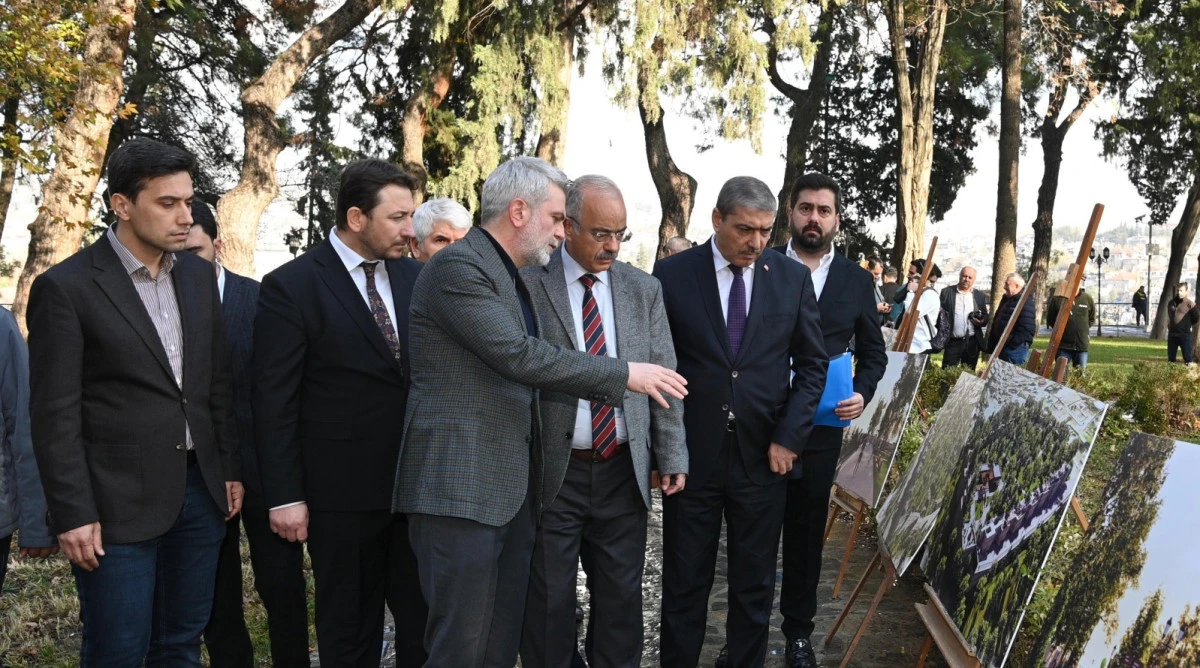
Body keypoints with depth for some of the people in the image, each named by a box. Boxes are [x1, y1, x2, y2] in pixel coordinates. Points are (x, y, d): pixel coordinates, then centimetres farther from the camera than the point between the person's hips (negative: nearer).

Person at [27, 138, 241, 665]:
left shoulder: (198, 275, 8)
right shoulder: (66, 287, -10)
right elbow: (55, 417, -10)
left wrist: (230, 469, 12)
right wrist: (73, 514, -12)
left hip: (199, 490, 5)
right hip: (118, 502, -5)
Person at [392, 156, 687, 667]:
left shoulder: (509, 277, 19)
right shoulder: (457, 267, -12)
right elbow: (519, 356, -21)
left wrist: (607, 389, 19)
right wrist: (623, 375, -15)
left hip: (512, 487, 9)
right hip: (459, 485, -9)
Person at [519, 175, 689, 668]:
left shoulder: (644, 290, 6)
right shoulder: (526, 285, -5)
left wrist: (672, 456, 4)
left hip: (624, 471, 3)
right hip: (552, 472, -3)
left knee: (622, 597, 12)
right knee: (548, 601, 7)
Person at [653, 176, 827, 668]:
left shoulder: (793, 277, 2)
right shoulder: (673, 274, -3)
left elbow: (812, 364, 7)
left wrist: (789, 438, -2)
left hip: (764, 456, 2)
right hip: (691, 455, -1)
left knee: (755, 585, 12)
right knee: (684, 582, 9)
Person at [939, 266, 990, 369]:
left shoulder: (980, 295, 9)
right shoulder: (946, 292, 1)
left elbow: (986, 317, 13)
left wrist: (982, 321, -10)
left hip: (972, 343, 2)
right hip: (952, 342, -2)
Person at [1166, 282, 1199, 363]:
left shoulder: (1190, 304, -7)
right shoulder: (1171, 303, 10)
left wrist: (1188, 325, 5)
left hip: (1185, 335, -5)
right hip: (1172, 334, 5)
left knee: (1187, 357, -5)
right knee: (1170, 357, 10)